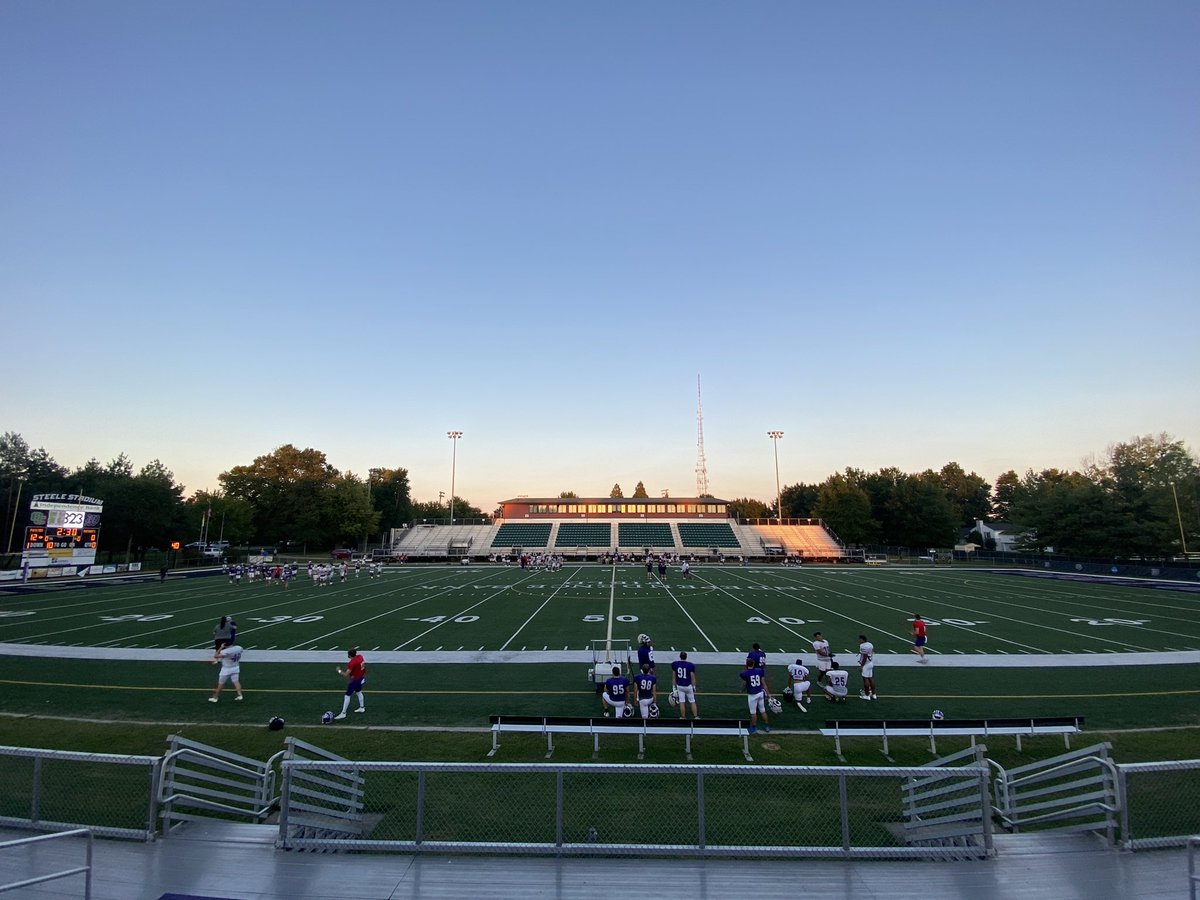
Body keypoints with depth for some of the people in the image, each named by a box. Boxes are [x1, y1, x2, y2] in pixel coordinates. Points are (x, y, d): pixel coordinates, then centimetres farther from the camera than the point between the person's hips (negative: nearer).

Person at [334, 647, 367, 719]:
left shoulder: (352, 663, -28)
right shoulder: (360, 656, -6)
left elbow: (346, 675, -27)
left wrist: (339, 671, -12)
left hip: (355, 680, -8)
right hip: (362, 678, 8)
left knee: (347, 695, 2)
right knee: (358, 692, 27)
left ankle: (343, 713, 7)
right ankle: (362, 708, 40)